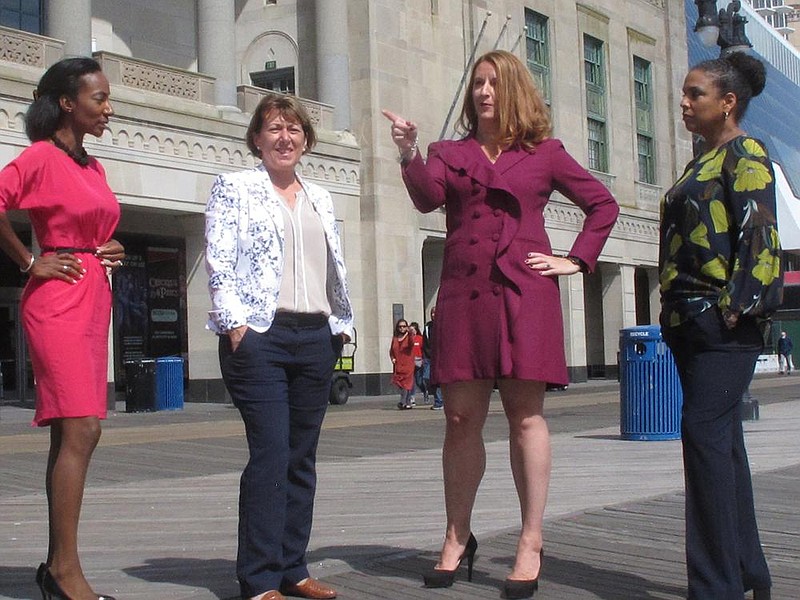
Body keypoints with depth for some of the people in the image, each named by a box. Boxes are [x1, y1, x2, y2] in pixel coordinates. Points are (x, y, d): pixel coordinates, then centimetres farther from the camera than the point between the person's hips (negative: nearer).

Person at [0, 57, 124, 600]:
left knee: (73, 433, 7)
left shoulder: (93, 167, 19)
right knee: (80, 429, -14)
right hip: (59, 304, -8)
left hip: (94, 301, 8)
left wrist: (111, 251, 13)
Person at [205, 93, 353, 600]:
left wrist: (343, 323, 14)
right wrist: (234, 322, -13)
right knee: (271, 453, -12)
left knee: (302, 456, 6)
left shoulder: (320, 198, 20)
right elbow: (219, 261, -3)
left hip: (315, 337, 5)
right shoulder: (234, 188, 6)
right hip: (259, 335, -5)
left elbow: (337, 268, 22)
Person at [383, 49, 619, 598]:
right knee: (461, 417, 3)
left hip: (524, 292, -2)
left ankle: (531, 545, 5)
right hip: (463, 293, 2)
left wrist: (576, 261, 7)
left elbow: (603, 204, 16)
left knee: (525, 413, -2)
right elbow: (428, 198, -4)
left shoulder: (544, 153, 12)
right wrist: (410, 154, -18)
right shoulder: (450, 153, 16)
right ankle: (458, 539, 15)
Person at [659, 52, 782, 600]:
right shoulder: (701, 164, 21)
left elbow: (758, 236, -15)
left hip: (723, 326, -9)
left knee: (705, 431, -14)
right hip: (690, 324, 9)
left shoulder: (746, 154, -5)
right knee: (722, 440, 11)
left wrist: (733, 308, -19)